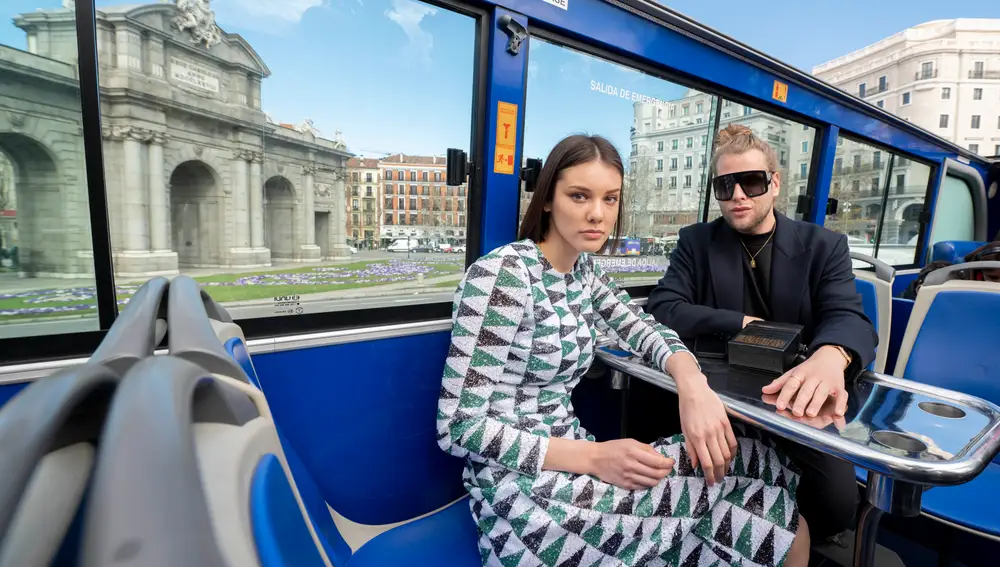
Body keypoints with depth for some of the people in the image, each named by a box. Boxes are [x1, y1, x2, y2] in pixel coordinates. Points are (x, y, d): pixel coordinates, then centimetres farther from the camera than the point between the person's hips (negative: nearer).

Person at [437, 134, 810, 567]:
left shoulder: (582, 270, 4)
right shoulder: (502, 274, -21)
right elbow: (458, 427, -20)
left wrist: (694, 386, -18)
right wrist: (594, 457, -25)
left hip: (570, 466, 7)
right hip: (521, 493, -7)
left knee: (761, 462, 1)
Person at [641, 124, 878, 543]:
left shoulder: (824, 246, 1)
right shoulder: (696, 242, 0)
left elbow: (848, 317, -16)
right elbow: (661, 309, -12)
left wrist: (830, 356, -41)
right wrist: (745, 324, -20)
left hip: (795, 399, 1)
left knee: (837, 501, -21)